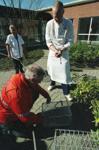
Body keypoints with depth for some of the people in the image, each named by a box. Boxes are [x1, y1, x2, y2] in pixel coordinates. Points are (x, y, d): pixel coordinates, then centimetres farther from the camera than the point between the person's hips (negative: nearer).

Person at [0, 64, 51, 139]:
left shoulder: (22, 77, -20)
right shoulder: (17, 92, -43)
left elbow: (37, 87, 2)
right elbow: (24, 116, -29)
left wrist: (46, 95, -3)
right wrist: (39, 119, -14)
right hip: (7, 117, -7)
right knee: (29, 133, 3)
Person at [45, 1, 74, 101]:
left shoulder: (68, 23, -10)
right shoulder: (49, 24, -6)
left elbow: (70, 41, -9)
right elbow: (48, 41, -5)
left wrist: (61, 50, -23)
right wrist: (55, 50, -21)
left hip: (64, 52, -2)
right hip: (52, 52, 2)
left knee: (64, 72, -2)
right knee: (52, 69, 15)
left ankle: (66, 92, 14)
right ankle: (52, 83, 42)